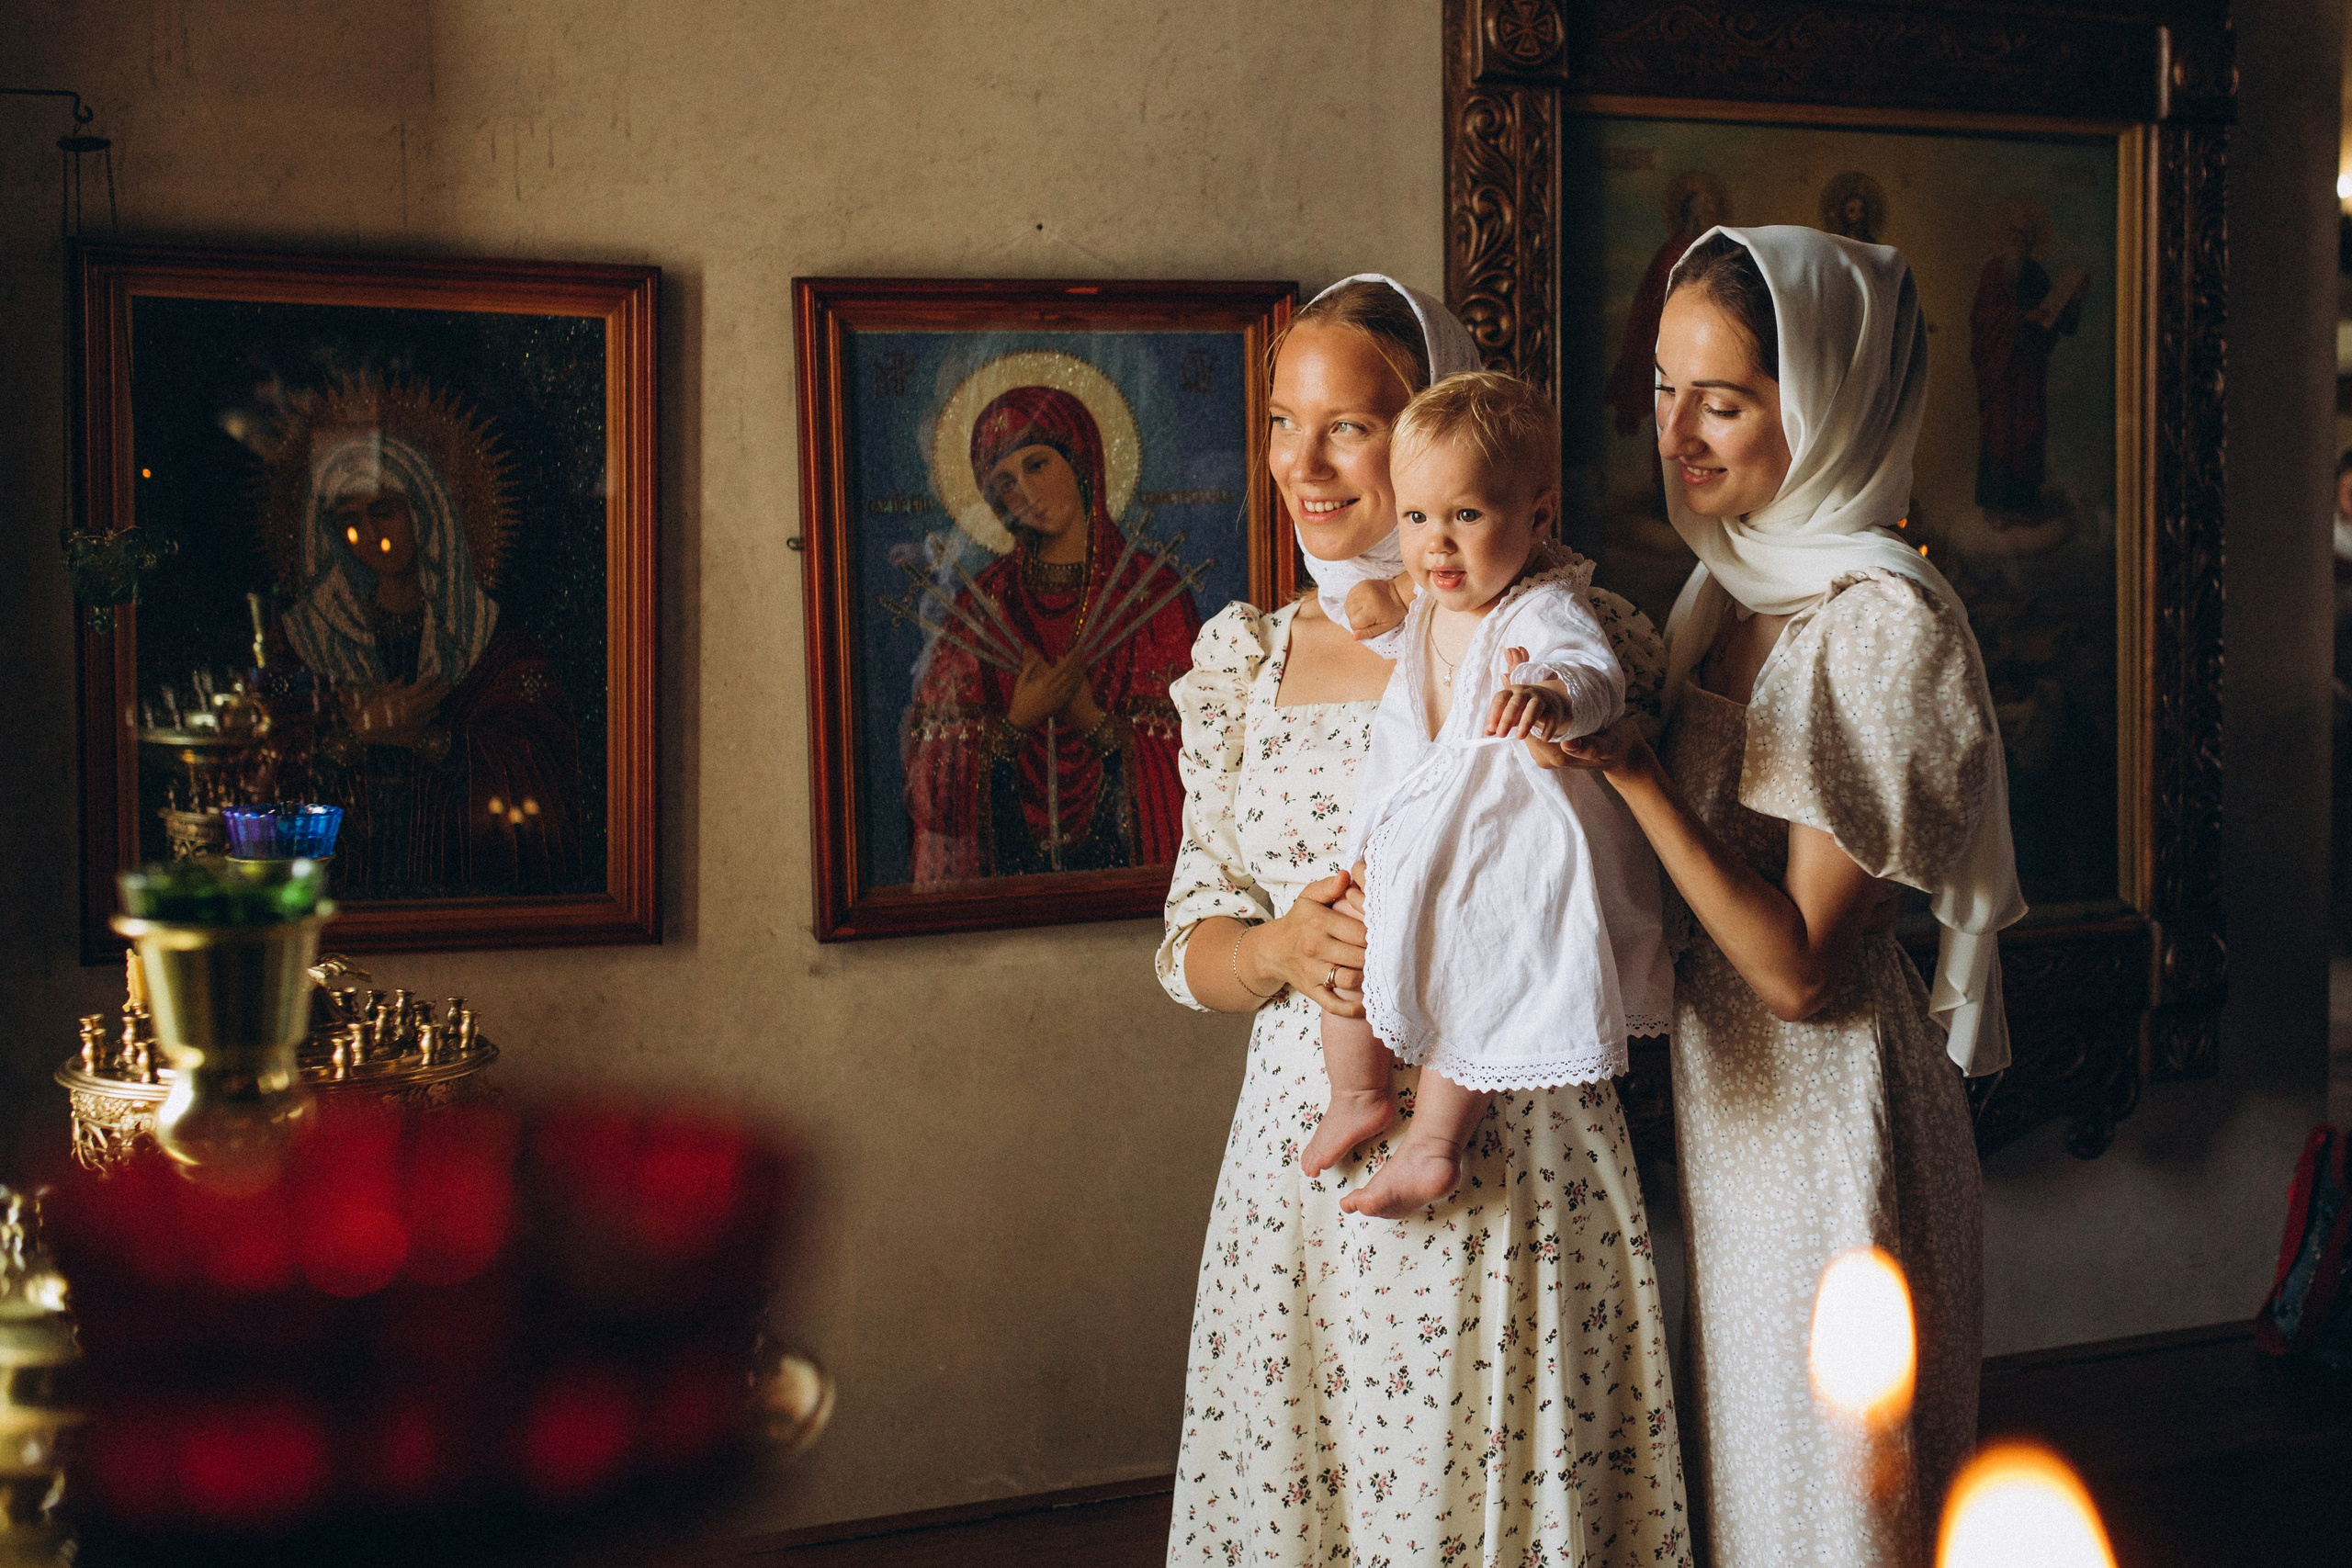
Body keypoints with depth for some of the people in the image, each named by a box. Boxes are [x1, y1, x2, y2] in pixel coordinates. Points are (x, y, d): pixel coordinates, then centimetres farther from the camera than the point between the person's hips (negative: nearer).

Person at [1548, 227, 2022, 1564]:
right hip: (1721, 1094, 8)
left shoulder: (1887, 623, -20)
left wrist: (1629, 770, -25)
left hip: (1827, 1115, -8)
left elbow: (1798, 969, -22)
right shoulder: (1737, 582, 5)